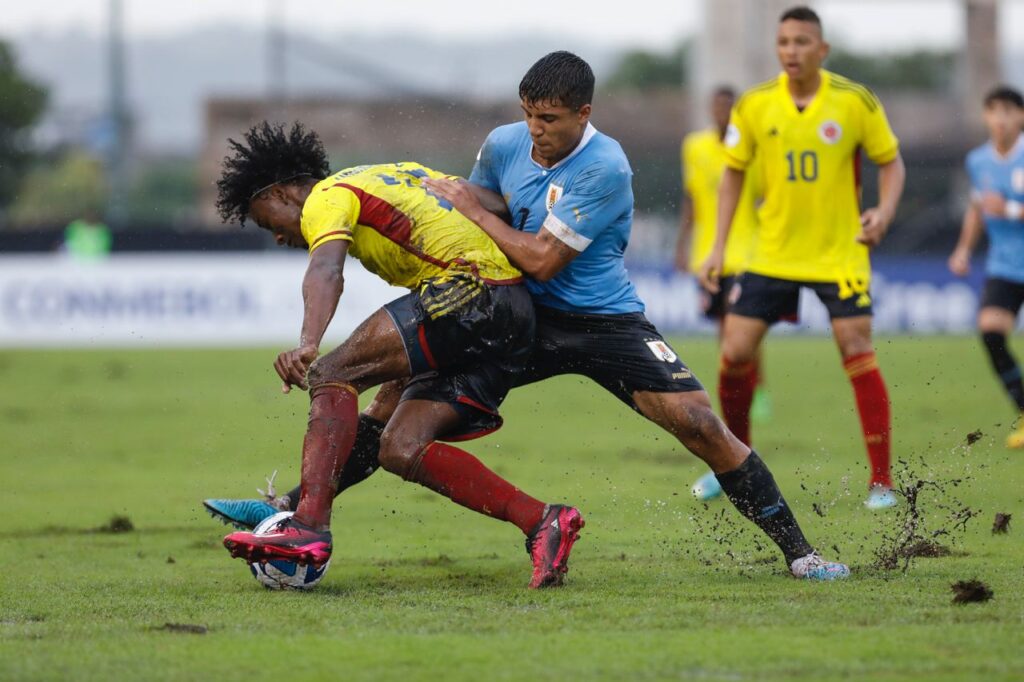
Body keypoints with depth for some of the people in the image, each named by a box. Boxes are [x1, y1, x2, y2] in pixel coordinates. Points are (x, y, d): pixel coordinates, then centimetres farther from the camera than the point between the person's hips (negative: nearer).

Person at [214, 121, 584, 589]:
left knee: (331, 375, -14)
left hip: (466, 291, -9)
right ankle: (542, 522, -3)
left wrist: (308, 344, -39)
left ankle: (309, 525, -28)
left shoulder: (327, 198, 0)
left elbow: (327, 270, -22)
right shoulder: (391, 176, 28)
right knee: (400, 450, 3)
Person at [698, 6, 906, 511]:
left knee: (857, 351, -13)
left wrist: (883, 212, -18)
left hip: (840, 254, -2)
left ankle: (881, 481, -7)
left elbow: (890, 162, 1)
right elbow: (733, 173, 7)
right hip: (772, 254, 2)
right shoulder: (754, 105, -4)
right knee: (735, 352, -2)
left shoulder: (855, 101, -10)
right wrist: (718, 248, 2)